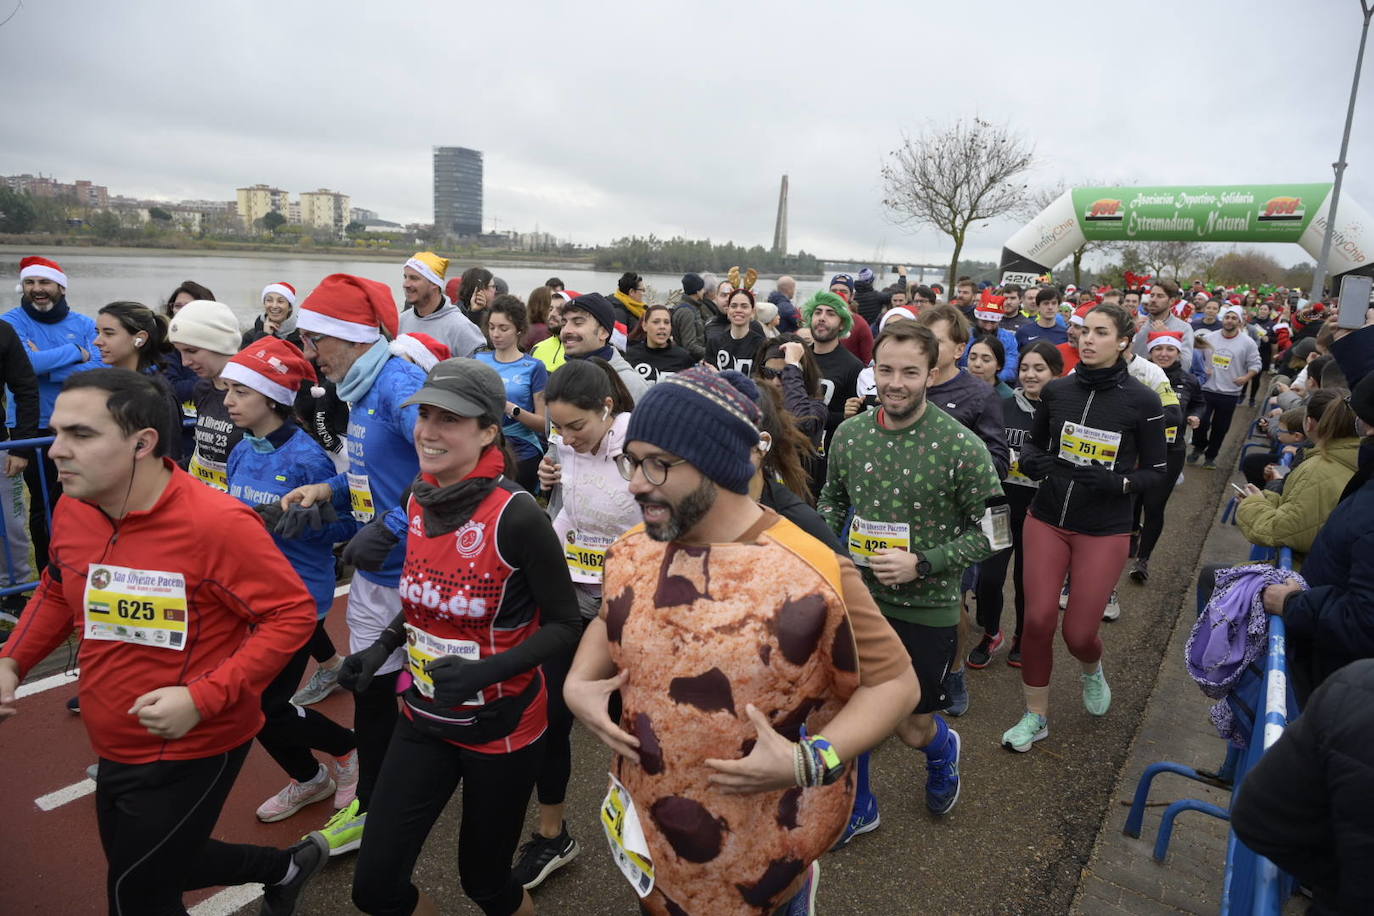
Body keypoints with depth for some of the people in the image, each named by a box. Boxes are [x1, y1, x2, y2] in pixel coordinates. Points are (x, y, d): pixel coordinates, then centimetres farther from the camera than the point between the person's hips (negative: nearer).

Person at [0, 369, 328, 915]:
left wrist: (203, 698, -28)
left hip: (193, 752, -8)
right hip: (114, 751, 8)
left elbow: (293, 614, -23)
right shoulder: (70, 511, -5)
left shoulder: (216, 523, -28)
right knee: (157, 866, 27)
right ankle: (286, 867, 49)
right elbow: (58, 591, 15)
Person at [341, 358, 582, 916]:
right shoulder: (418, 499, -4)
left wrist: (485, 672, -28)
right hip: (424, 717, 6)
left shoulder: (515, 514, -24)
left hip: (500, 724, -5)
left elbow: (563, 625, -16)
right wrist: (383, 647, 0)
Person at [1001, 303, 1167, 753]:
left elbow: (1155, 471, -2)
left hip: (1104, 530, -2)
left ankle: (1093, 669, 41)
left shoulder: (1142, 401, -8)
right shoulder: (1056, 390, -1)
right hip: (1047, 519, 2)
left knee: (1079, 632, 2)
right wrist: (1032, 461, -11)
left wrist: (1115, 482, -21)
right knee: (1038, 620, 0)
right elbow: (1032, 443, 12)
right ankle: (1035, 716, 20)